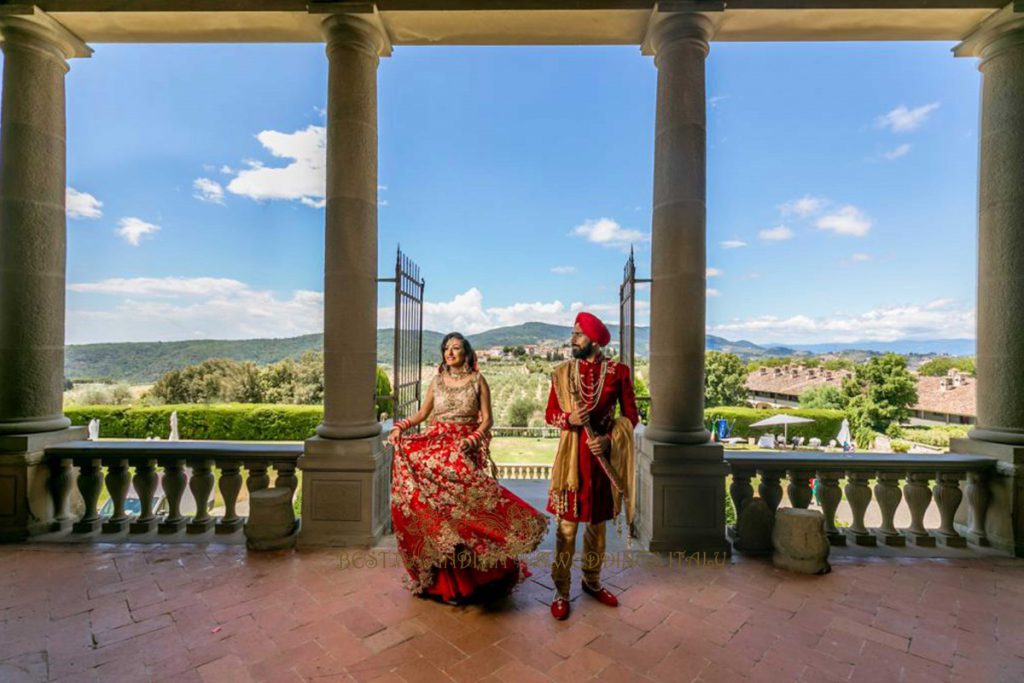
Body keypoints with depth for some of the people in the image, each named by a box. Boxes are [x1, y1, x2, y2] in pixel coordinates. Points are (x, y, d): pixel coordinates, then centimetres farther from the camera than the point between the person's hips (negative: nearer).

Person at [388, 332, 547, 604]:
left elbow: (486, 419, -2)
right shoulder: (437, 381, 10)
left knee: (463, 505, -7)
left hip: (465, 451, -3)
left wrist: (472, 439, -17)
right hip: (436, 449, 3)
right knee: (436, 505, 1)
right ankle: (446, 579, 17)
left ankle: (467, 577, 13)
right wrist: (400, 426, -1)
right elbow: (423, 413, 14)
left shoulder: (477, 380, 0)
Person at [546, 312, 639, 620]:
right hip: (572, 456, 0)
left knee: (598, 524, 17)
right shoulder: (562, 372, 0)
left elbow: (631, 415, 1)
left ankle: (592, 581, 38)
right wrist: (568, 419, -16)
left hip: (604, 456, 1)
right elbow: (551, 414, 5)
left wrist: (609, 440, -13)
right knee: (567, 526, 5)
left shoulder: (618, 372, -3)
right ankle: (561, 591, 23)